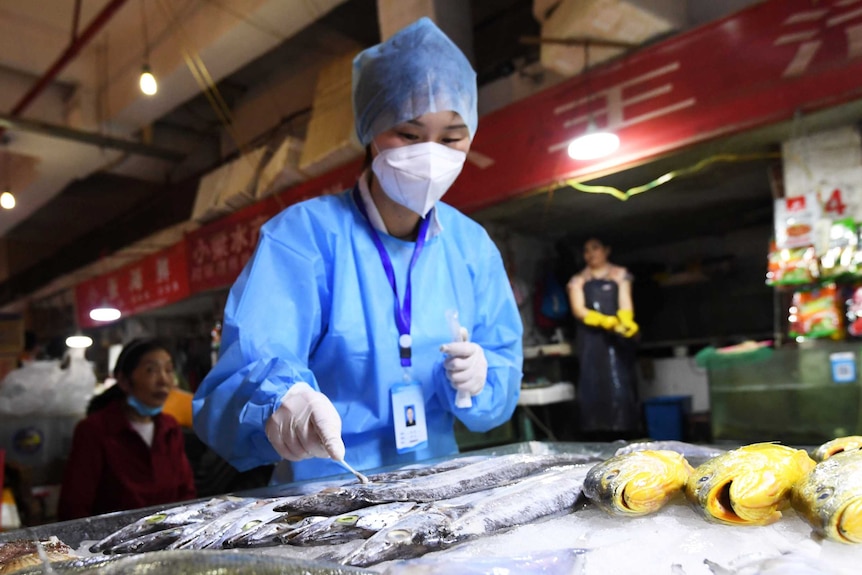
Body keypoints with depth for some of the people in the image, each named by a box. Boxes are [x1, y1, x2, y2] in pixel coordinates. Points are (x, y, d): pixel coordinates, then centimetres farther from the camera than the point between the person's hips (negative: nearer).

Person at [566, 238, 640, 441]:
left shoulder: (620, 274, 14)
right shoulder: (577, 280, 15)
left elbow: (625, 302, 1)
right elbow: (578, 309, 0)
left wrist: (626, 322, -22)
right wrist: (604, 321, -18)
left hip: (617, 338, -1)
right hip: (591, 340, 1)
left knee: (620, 384, -7)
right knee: (593, 387, -5)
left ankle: (624, 437, -5)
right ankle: (599, 444, -4)